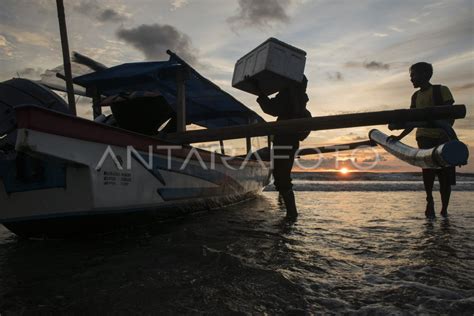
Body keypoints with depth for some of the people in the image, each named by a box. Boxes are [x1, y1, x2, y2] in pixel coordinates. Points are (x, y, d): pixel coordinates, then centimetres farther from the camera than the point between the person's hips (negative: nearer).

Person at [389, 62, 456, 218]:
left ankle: (444, 209, 8)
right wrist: (399, 137, 11)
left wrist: (446, 132, -23)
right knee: (428, 165, -22)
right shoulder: (415, 96, 18)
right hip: (424, 136, 3)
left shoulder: (441, 90, 3)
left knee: (445, 175, -3)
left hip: (443, 137, -3)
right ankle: (430, 201, -14)